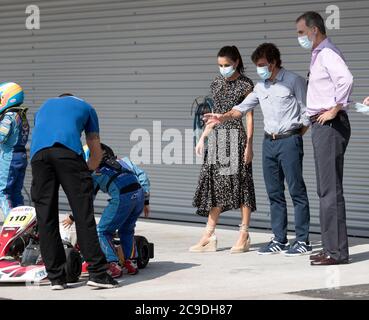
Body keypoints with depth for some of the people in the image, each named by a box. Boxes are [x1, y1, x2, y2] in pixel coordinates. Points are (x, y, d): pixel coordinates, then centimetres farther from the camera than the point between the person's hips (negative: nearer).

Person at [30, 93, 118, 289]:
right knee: (84, 214, -1)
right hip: (68, 151, -3)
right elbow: (97, 154, 33)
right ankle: (97, 273, -3)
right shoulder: (84, 107, 33)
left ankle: (56, 277, 6)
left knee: (45, 217, 6)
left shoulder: (43, 107, 41)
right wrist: (85, 172, 51)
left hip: (37, 152, 3)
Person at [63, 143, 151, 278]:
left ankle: (113, 265, -3)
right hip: (140, 193, 6)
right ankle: (131, 263, 18)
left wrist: (72, 217, 32)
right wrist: (146, 200, 23)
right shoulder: (123, 161, 28)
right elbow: (142, 175, 20)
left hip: (122, 197, -6)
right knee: (126, 230, 26)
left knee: (103, 231, 9)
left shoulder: (94, 172, 15)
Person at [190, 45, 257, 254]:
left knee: (240, 184, -2)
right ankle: (209, 237, 8)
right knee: (215, 184, 6)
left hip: (236, 137, -6)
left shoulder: (245, 85, -3)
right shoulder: (217, 84, 13)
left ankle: (244, 236, 4)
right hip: (217, 138, 6)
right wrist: (203, 138, 14)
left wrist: (249, 144, -11)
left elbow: (249, 116, -5)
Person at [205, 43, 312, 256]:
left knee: (297, 191, -5)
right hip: (269, 142, 7)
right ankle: (279, 240, 14)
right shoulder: (261, 86, 15)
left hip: (289, 141, -7)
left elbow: (307, 113, -5)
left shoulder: (294, 81, -4)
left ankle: (303, 241, -3)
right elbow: (243, 107, 14)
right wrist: (224, 118, -2)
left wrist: (295, 138, -6)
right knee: (274, 193, 8)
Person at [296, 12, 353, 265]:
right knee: (326, 189, 12)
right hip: (321, 126, 11)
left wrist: (335, 109, -22)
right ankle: (332, 247, 17)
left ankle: (337, 251, -8)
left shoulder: (327, 53, -13)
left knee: (330, 189, -9)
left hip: (330, 125, -11)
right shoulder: (318, 55, 18)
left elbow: (346, 78, -30)